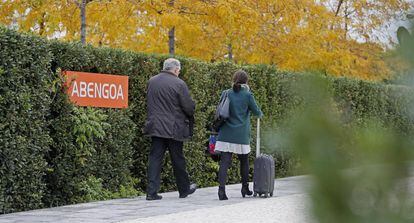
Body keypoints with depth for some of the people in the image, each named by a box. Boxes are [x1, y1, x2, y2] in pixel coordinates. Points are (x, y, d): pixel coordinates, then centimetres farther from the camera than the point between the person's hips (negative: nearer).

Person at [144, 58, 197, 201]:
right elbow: (189, 107, -10)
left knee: (155, 158, 3)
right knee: (178, 159, 9)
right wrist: (190, 115, 11)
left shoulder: (152, 82, 5)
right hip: (174, 128, -4)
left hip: (155, 126, 4)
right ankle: (184, 189, 24)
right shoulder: (179, 84, -13)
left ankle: (152, 191, -4)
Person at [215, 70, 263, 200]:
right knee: (244, 161, 17)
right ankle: (245, 188, 27)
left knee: (224, 162, -3)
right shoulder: (247, 95, -6)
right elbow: (256, 111, 3)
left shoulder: (225, 94, 3)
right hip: (241, 135, -2)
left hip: (226, 134, 2)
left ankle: (222, 188, -17)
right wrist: (260, 114, 27)